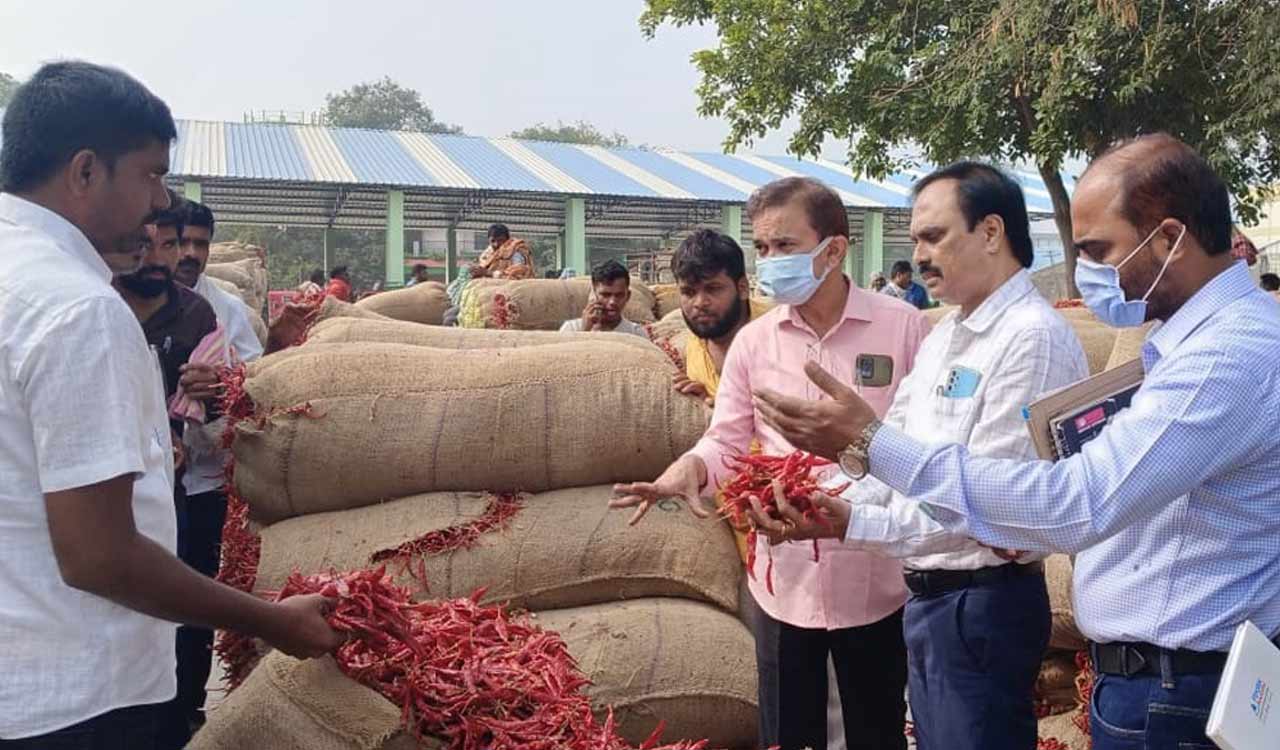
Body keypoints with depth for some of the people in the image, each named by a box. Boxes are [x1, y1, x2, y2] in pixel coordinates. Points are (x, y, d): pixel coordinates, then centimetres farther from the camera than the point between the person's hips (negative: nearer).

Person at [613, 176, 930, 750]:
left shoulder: (903, 326, -5)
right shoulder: (752, 342, 2)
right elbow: (728, 442, 3)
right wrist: (690, 467, -18)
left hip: (876, 579, -1)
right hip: (785, 579, 2)